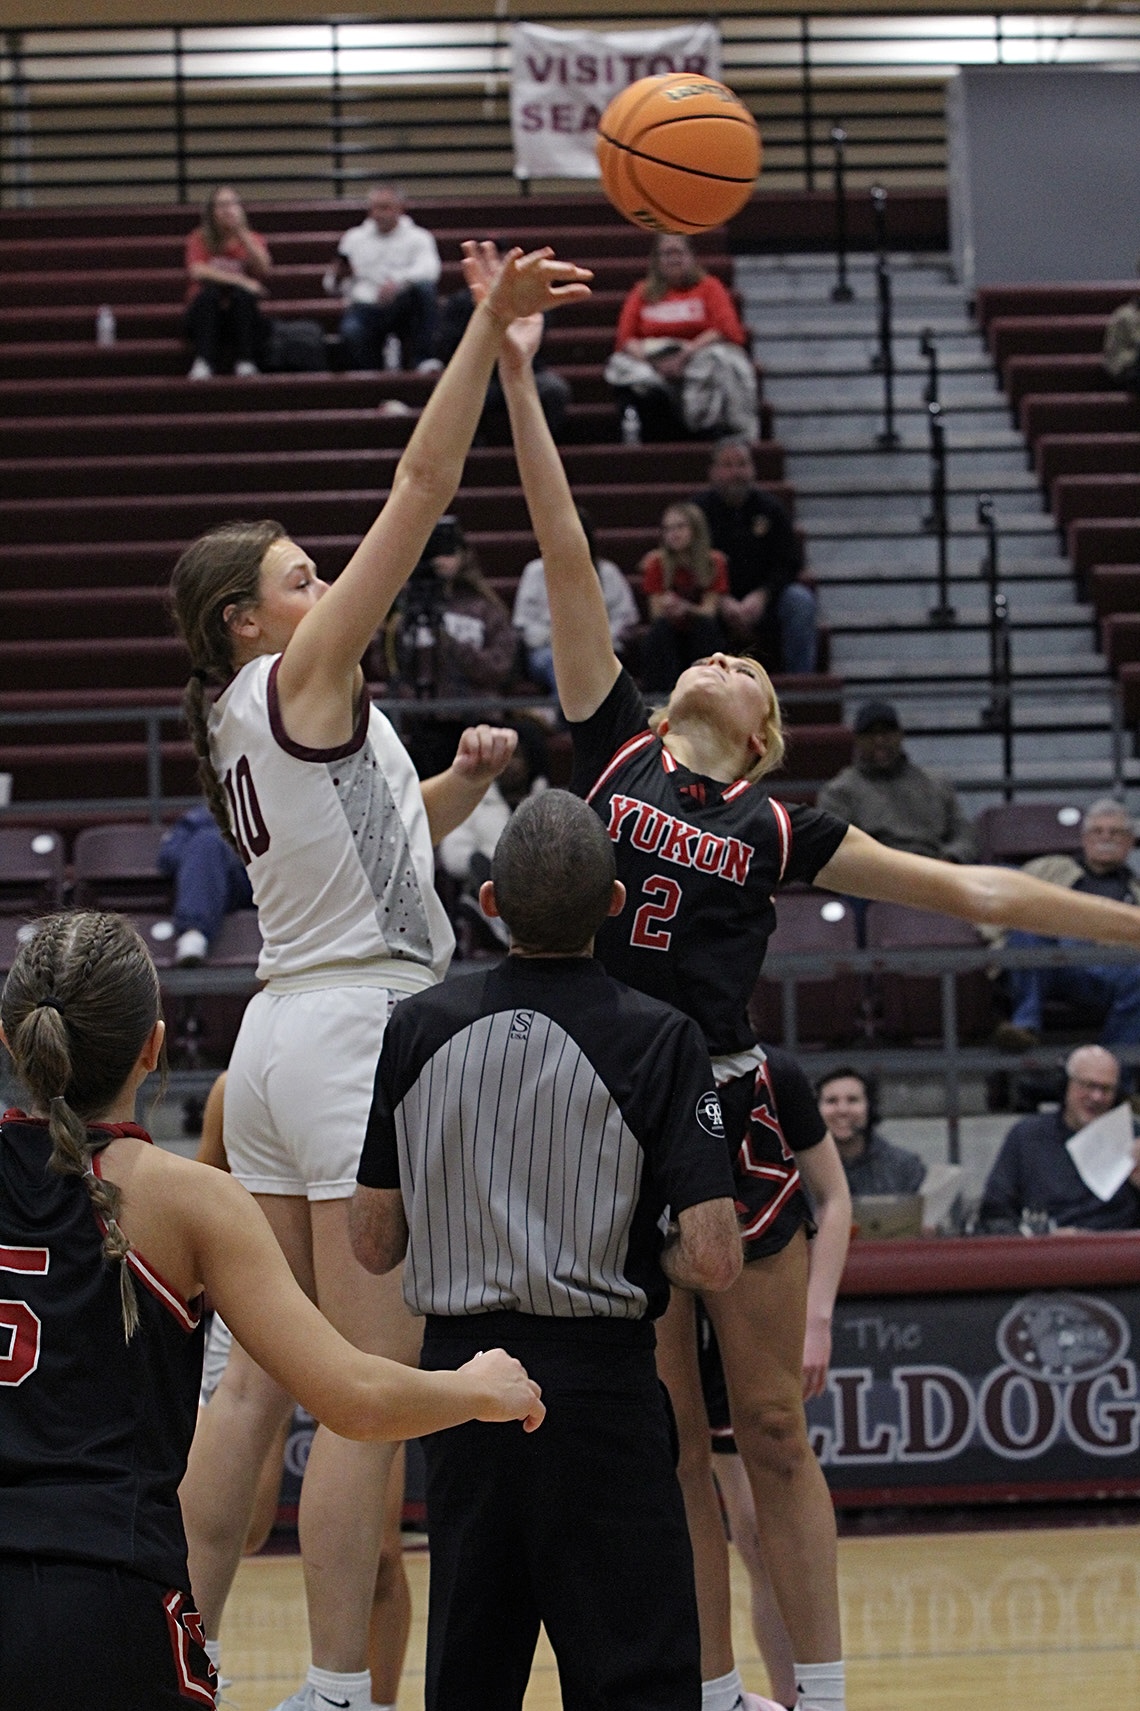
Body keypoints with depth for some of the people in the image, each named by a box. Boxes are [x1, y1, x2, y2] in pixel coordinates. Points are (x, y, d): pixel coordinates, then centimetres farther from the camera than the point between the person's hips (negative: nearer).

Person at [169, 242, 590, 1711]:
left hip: (282, 1036, 9)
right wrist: (491, 326, -14)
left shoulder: (246, 727, 17)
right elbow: (421, 486, -13)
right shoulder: (302, 679, -7)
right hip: (359, 1031, -9)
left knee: (258, 1381, 10)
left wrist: (457, 782, 16)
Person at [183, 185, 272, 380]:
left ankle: (245, 362, -35)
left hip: (242, 317, 1)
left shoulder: (253, 241, 10)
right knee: (209, 291, -32)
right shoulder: (200, 238, 5)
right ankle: (203, 362, -44)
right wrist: (240, 280, -20)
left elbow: (264, 270, -11)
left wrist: (242, 232, -12)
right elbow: (198, 271, -15)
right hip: (205, 315, -1)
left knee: (242, 295, -30)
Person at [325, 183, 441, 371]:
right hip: (366, 305, 0)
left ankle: (422, 358, -29)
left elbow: (428, 269, -11)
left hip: (402, 308, 0)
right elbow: (332, 288, 19)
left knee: (424, 286, -32)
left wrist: (398, 282, -31)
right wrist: (337, 277, -7)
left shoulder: (417, 237, 11)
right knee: (351, 331, -35)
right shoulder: (354, 238, 20)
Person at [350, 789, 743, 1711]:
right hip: (597, 1381, -4)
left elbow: (373, 1244, 6)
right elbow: (714, 1260, -15)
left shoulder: (418, 1028, 1)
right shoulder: (656, 1039, -10)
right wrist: (632, 1247, 5)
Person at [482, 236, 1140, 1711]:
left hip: (723, 1117, -1)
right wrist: (515, 380, 1)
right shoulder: (611, 748, 8)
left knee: (773, 1428, 3)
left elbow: (964, 887, 9)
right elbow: (566, 558, 3)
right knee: (662, 1438, 7)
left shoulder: (777, 829, 7)